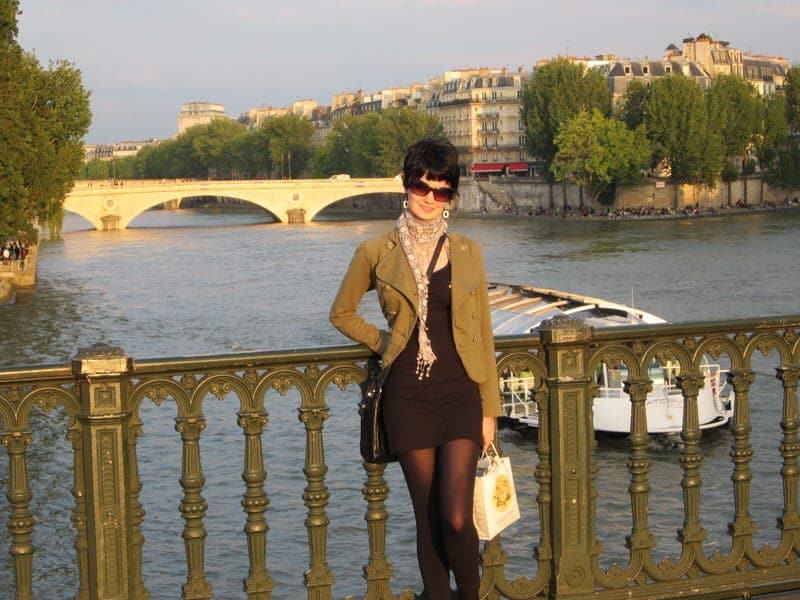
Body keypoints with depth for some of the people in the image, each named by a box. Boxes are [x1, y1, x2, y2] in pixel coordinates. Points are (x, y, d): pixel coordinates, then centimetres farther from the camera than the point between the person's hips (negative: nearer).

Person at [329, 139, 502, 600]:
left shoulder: (466, 253, 6)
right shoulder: (377, 252, 3)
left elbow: (483, 334, 6)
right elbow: (342, 313, 17)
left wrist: (490, 409, 4)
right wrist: (384, 342, 4)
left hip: (460, 393, 0)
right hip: (408, 397, 0)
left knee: (456, 518, -11)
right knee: (428, 519, 5)